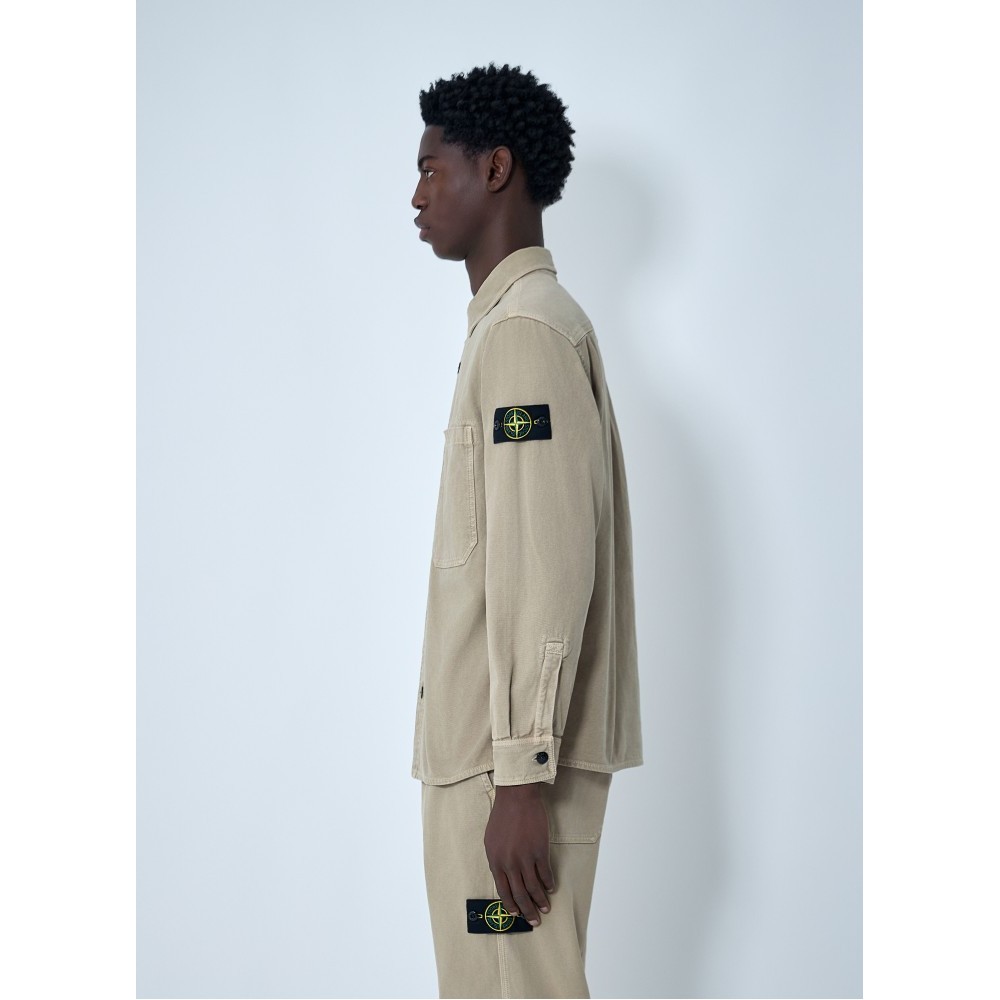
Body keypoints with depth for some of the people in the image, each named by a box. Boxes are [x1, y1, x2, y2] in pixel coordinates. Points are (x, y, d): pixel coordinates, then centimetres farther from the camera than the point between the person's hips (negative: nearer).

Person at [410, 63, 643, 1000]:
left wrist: (522, 776, -21)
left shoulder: (527, 328, -12)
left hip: (512, 755, -10)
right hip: (483, 746, 10)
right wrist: (513, 764, 21)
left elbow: (549, 569, -20)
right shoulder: (509, 324, 19)